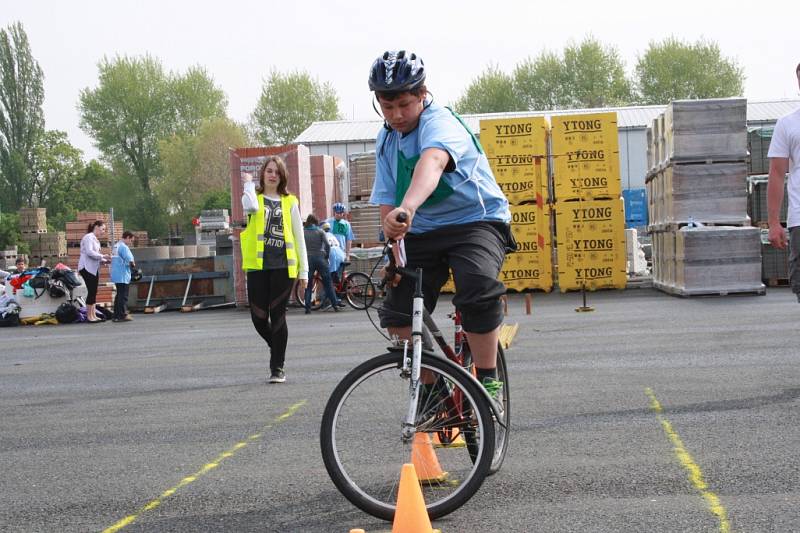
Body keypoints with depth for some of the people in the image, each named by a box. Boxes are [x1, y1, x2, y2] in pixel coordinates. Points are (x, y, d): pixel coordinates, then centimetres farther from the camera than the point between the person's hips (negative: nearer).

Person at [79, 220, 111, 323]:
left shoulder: (96, 240, 19)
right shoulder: (89, 237, -9)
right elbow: (89, 252, -22)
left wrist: (104, 261, 5)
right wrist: (102, 256, -17)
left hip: (94, 268, 9)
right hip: (87, 268, -9)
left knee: (93, 292, 8)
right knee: (91, 291, -9)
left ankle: (93, 315, 10)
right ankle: (89, 316, -5)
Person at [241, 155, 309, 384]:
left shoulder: (290, 202, 11)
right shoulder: (254, 196, 10)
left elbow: (299, 238, 11)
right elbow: (251, 206, -18)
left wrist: (303, 270, 7)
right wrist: (249, 183, -2)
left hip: (283, 265, 0)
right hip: (258, 264, 1)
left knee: (278, 315, -2)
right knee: (258, 316, -1)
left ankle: (278, 367, 6)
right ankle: (277, 348, 29)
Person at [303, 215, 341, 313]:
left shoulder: (303, 232, 5)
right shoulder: (320, 231, 4)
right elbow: (327, 245, -7)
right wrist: (327, 255, 5)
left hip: (308, 259, 0)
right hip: (320, 258, 0)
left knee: (308, 284, 5)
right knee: (328, 283, 5)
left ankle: (307, 307, 0)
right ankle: (335, 304, 2)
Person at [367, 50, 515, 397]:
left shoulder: (440, 122, -19)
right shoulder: (386, 139, 5)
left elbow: (432, 162, -43)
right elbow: (386, 200, 4)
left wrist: (407, 208, -62)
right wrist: (393, 247, -14)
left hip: (476, 221, -7)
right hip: (422, 232, 7)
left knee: (479, 290, -33)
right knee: (397, 313, -6)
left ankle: (488, 380, -17)